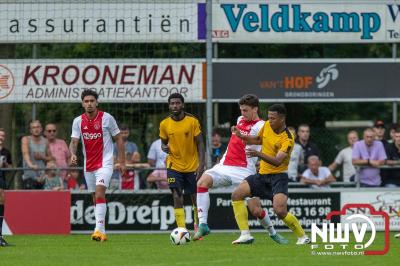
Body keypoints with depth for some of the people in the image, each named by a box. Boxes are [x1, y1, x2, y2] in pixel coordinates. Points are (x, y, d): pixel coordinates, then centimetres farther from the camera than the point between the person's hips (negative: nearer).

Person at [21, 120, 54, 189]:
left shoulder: (45, 141, 10)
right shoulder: (26, 140, -2)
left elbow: (51, 158, 16)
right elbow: (25, 153, -20)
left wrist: (42, 157, -7)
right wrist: (31, 165, -39)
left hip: (42, 176, 4)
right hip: (29, 176, -4)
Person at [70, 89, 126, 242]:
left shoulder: (107, 118, -7)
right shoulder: (78, 121, 1)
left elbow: (119, 139, 1)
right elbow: (74, 142, -2)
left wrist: (122, 162, -1)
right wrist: (73, 154, -25)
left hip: (104, 163, -5)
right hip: (88, 165, 5)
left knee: (99, 193, -22)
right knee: (95, 198, 11)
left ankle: (99, 230, -28)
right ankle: (102, 232, 20)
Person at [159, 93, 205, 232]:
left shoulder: (192, 121, -8)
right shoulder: (164, 124, -2)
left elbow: (199, 143, -4)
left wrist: (201, 164, -13)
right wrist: (164, 148, -13)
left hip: (192, 167, 0)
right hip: (174, 166, 0)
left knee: (196, 198, 9)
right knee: (177, 198, -12)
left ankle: (198, 226, 32)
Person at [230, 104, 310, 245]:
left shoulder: (288, 139, -20)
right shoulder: (267, 125, 1)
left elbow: (277, 161, -31)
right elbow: (258, 139, 22)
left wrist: (259, 154, -45)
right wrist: (241, 136, 6)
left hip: (278, 176, -8)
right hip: (263, 174, 8)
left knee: (280, 210, -24)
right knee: (237, 195, -6)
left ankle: (302, 237, -1)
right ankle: (245, 235, -7)